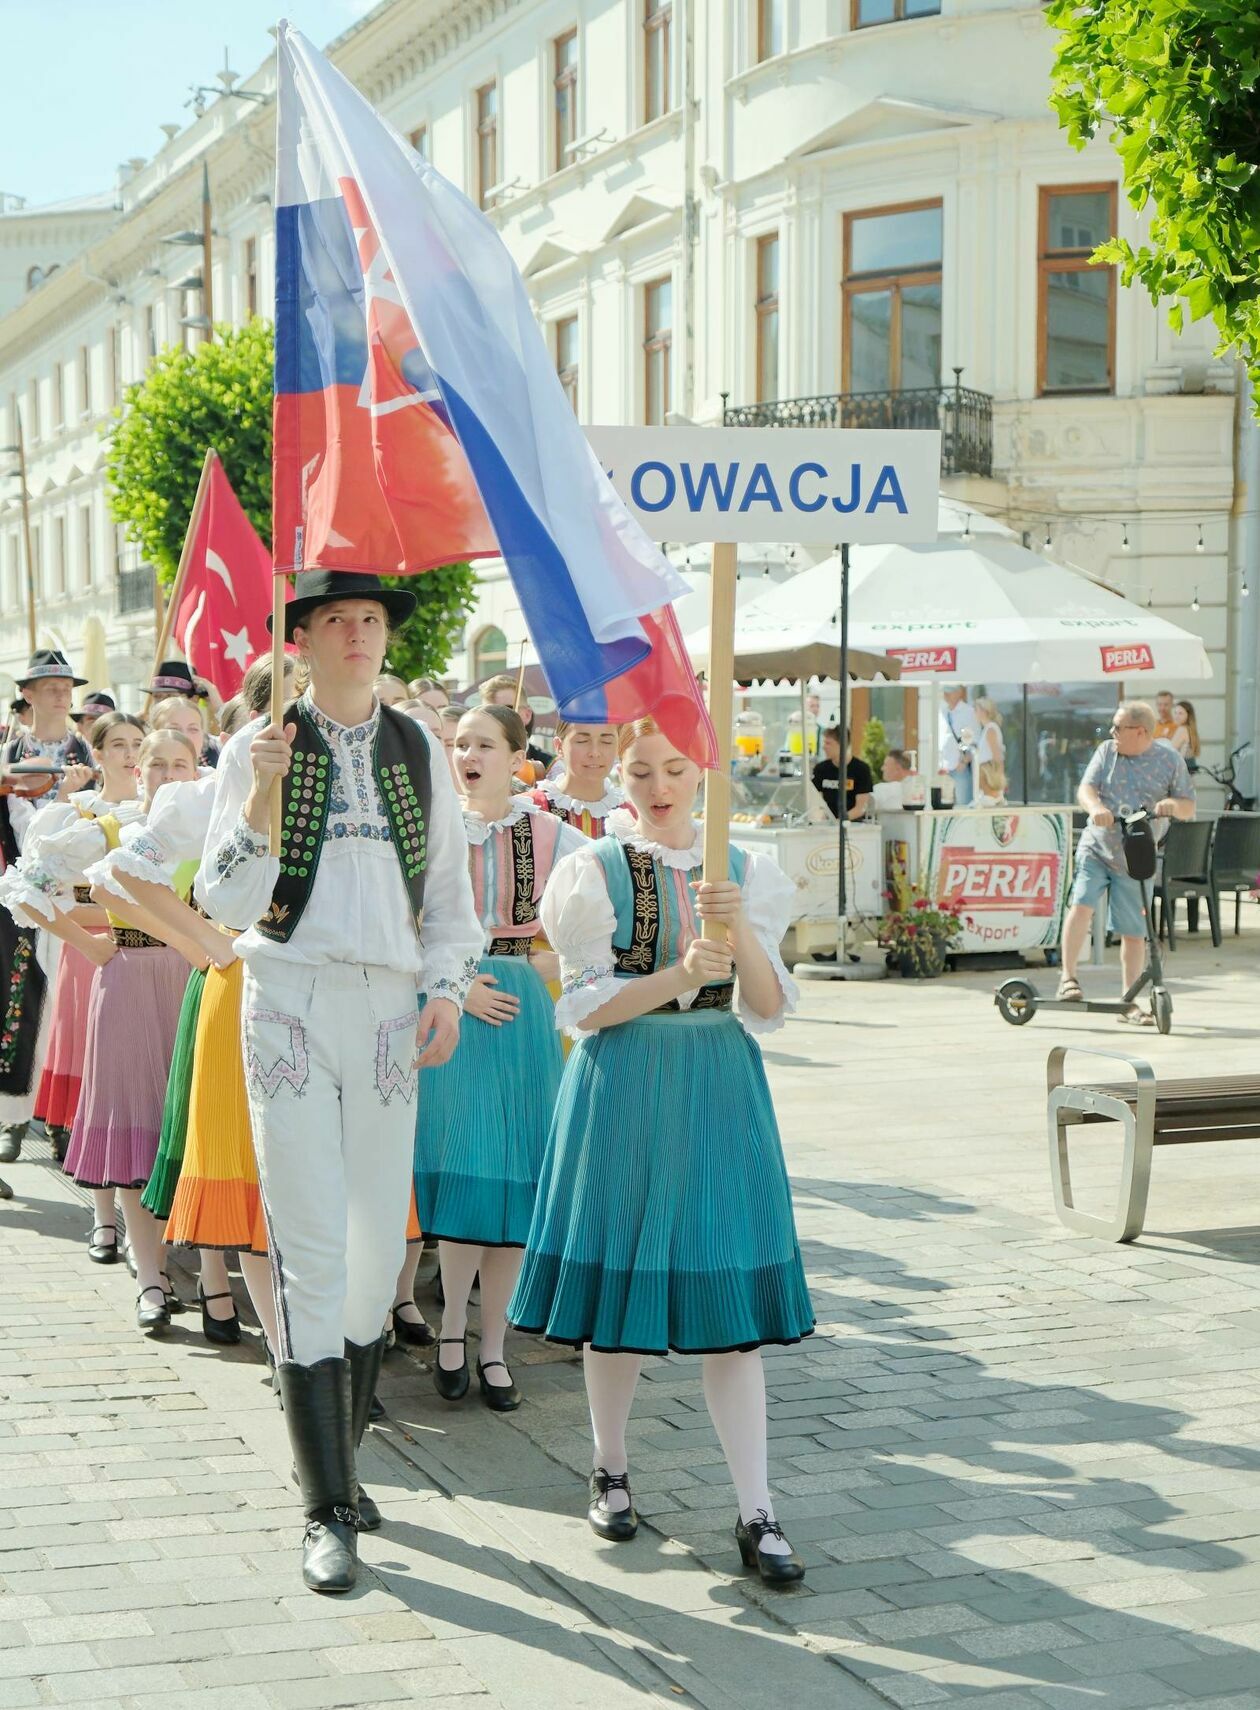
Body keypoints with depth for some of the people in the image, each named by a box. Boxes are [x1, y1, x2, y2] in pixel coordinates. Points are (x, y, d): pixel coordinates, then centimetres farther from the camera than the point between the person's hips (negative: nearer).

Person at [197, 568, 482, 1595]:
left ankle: (344, 1460, 25)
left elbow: (450, 889, 16)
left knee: (380, 1251, 5)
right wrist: (261, 799, -17)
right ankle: (329, 1511, -3)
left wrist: (447, 989, 2)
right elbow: (224, 904, -4)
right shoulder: (259, 749, 2)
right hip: (291, 1001, -3)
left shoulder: (420, 752, 11)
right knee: (312, 1251, -8)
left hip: (390, 1009, 3)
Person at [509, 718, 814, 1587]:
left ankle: (758, 1514, 0)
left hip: (720, 1090, 2)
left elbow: (769, 1008, -2)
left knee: (729, 1296, -1)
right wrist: (679, 976, -21)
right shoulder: (597, 869, 0)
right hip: (624, 1088, -1)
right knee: (620, 1279, 5)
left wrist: (740, 933, -21)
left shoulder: (746, 872, 7)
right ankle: (611, 1472, 26)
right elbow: (589, 1006, -5)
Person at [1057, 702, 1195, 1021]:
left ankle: (1128, 1003, 14)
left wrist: (1174, 805, -20)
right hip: (1096, 848, 1)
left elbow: (1189, 808, 4)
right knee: (1081, 905, -21)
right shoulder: (1107, 751, 5)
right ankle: (1068, 977, -11)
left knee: (1133, 931, 3)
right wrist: (1095, 806, -28)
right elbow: (1086, 788, -5)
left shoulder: (1170, 761, 1)